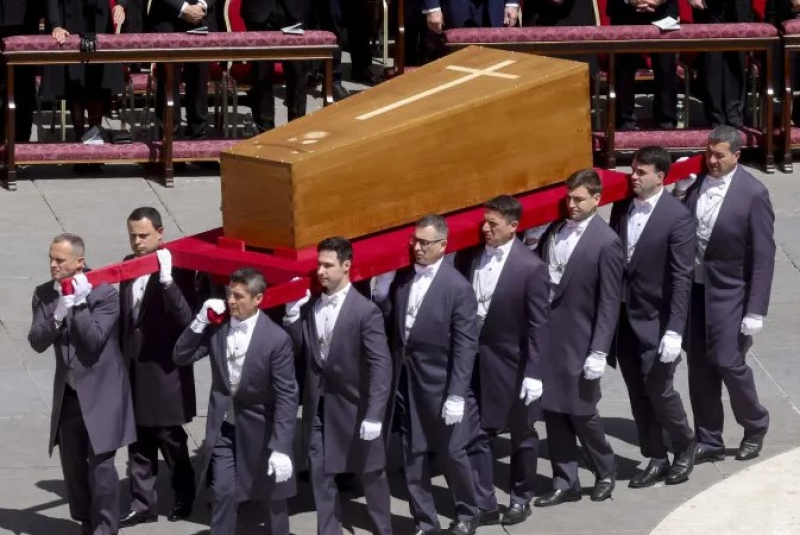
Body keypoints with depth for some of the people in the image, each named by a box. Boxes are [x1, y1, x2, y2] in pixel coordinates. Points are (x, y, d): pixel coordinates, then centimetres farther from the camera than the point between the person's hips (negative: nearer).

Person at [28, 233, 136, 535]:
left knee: (101, 465, -6)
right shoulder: (44, 295, 1)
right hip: (67, 393, 5)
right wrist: (57, 317, -23)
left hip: (100, 392, -5)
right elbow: (36, 343, -7)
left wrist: (80, 304, -24)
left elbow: (95, 341, -20)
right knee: (72, 464, 11)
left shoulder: (104, 294, -13)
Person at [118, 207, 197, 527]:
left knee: (171, 440, 8)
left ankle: (184, 497, 24)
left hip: (164, 371, -6)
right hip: (133, 369, 6)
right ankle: (143, 503, 16)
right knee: (139, 443, 10)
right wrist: (121, 354, 8)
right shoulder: (128, 265, 6)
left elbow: (186, 319, -25)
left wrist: (167, 279, -34)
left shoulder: (175, 268, -14)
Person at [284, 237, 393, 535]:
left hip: (353, 407, -5)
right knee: (321, 478, 8)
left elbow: (381, 365, -17)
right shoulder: (310, 306, 2)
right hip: (318, 407, 5)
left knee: (370, 475, 12)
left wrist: (374, 415, -23)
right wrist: (292, 313, -10)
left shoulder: (365, 311, -14)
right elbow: (298, 351, 2)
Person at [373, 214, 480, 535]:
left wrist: (456, 396, -16)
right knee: (412, 456, 10)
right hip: (405, 382, 5)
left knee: (451, 453, 8)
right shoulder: (402, 277, 2)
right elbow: (390, 324, 6)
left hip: (438, 384, -5)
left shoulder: (457, 287, -13)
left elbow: (465, 346, -13)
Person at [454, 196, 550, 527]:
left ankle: (520, 499, 29)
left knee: (521, 436, 13)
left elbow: (538, 325, -13)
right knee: (475, 436, 4)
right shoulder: (468, 258, -2)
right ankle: (484, 505, 12)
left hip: (512, 366, -4)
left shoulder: (530, 267, -15)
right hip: (473, 363, 4)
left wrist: (533, 374, -16)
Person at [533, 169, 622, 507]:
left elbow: (609, 303, -12)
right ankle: (565, 483, 19)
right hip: (546, 337, 6)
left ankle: (605, 470, 26)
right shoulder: (554, 232, 6)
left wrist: (598, 353, -15)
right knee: (554, 412, 9)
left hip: (579, 341, -5)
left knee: (581, 413, 4)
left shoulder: (605, 243, -12)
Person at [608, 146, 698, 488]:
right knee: (638, 393, 10)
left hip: (655, 320, -6)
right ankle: (656, 459, 21)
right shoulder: (621, 209, 4)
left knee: (658, 388, -5)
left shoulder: (677, 217, -13)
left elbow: (682, 278, -15)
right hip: (623, 317, 6)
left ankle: (685, 447, 19)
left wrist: (674, 331, -20)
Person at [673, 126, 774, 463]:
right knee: (699, 367, 8)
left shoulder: (753, 194, -12)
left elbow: (763, 256, -12)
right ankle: (709, 441, 19)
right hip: (693, 287, 5)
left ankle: (755, 426, 19)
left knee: (728, 363, -7)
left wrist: (756, 311, -14)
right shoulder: (695, 182, 1)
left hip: (727, 293, -5)